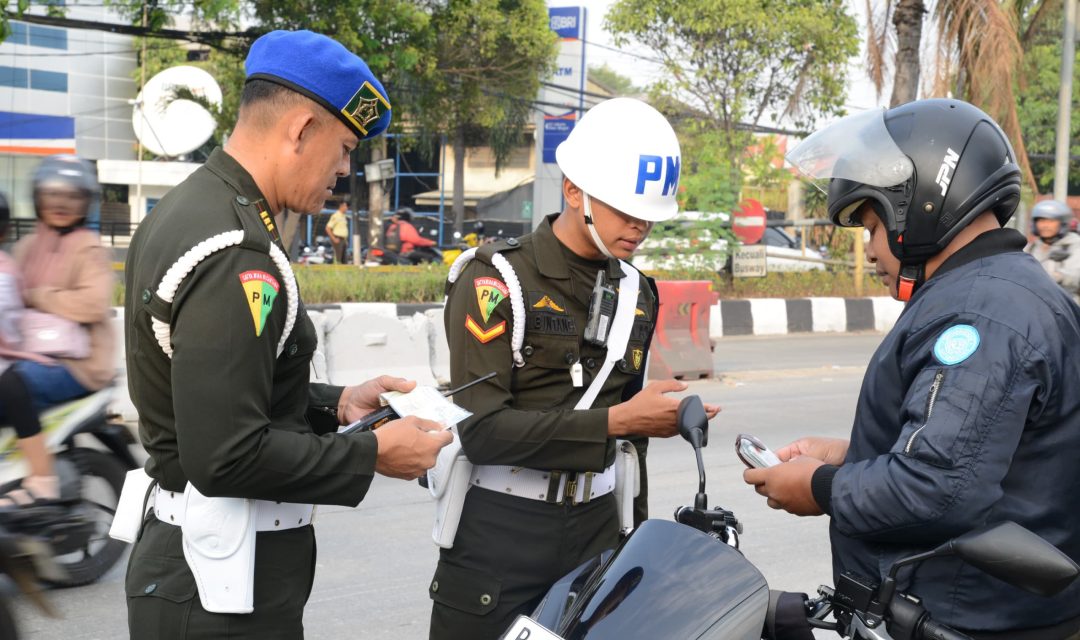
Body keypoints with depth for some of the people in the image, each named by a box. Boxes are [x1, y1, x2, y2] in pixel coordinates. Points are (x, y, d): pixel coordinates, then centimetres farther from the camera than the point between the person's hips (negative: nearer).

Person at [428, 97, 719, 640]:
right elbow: (481, 428, -18)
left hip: (596, 526, 5)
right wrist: (616, 421, -20)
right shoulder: (497, 279, -11)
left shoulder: (635, 292, 9)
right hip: (499, 530, -5)